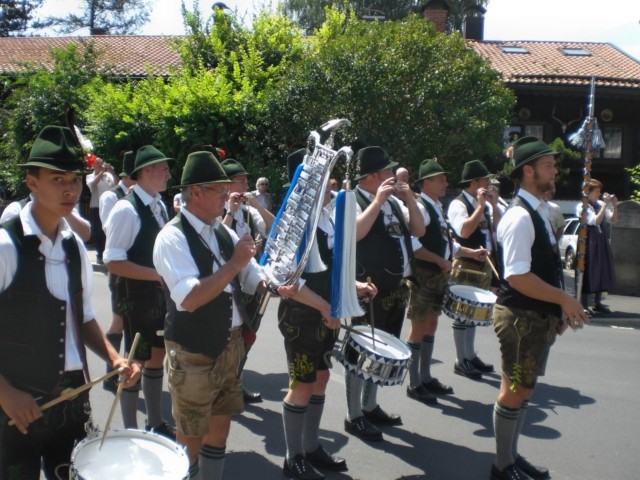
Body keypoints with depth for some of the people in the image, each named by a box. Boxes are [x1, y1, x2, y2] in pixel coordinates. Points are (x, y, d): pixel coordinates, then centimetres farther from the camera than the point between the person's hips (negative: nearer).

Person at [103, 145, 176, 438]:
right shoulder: (126, 209, -18)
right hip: (137, 297, -8)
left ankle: (155, 423, 32)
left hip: (160, 295, 8)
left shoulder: (159, 205, 7)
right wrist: (158, 274, -21)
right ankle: (131, 432, 21)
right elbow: (113, 262, -22)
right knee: (136, 361, 4)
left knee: (157, 357, 16)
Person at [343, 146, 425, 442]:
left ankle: (370, 406, 33)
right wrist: (378, 201, -22)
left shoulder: (393, 201, 13)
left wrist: (409, 199, -1)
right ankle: (354, 416, 14)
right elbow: (355, 233, -28)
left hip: (396, 288, 8)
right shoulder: (352, 201, -11)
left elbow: (418, 230, 11)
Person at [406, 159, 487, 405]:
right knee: (419, 328, -1)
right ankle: (414, 384, 10)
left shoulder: (437, 207, 14)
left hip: (438, 276, 10)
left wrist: (471, 252, 10)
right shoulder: (419, 207, -16)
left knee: (431, 325, 16)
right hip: (424, 276, -10)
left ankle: (426, 378, 28)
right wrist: (440, 261, -20)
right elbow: (413, 245, -25)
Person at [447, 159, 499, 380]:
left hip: (485, 264, 9)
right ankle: (461, 361, 11)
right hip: (467, 265, -8)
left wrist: (493, 205, -3)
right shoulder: (458, 204, -13)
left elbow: (499, 228, 6)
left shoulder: (485, 204, 11)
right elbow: (464, 231, -27)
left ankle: (470, 356, 29)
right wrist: (481, 206, -21)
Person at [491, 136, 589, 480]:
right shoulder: (520, 217, -19)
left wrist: (559, 307, 13)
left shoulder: (540, 211, 12)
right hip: (521, 317, -9)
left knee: (522, 389, 18)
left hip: (539, 316, 10)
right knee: (515, 391, 2)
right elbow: (517, 277, -25)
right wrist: (564, 299, -18)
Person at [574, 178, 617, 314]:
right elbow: (596, 220, -19)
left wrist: (614, 206, -4)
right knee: (588, 272, -5)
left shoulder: (600, 204, 7)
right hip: (589, 242, -7)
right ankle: (584, 305, 1)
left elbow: (613, 220, 9)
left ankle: (597, 303, 22)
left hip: (602, 242, 7)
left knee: (602, 272, 11)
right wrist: (605, 205, -17)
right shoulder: (582, 206, -9)